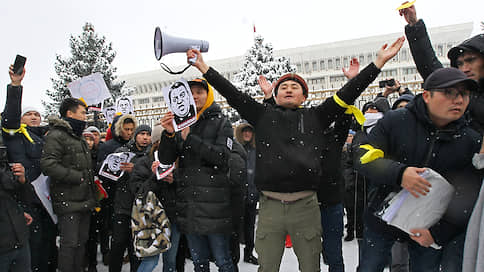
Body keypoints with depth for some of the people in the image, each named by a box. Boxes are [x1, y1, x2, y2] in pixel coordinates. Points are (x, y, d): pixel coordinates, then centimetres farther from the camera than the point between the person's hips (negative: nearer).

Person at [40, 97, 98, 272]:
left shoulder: (79, 138, 20)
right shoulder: (56, 135, -9)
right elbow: (48, 164, -23)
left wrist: (93, 196, 21)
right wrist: (77, 177, -20)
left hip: (85, 200, 9)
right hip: (68, 202, -8)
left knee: (82, 242, 14)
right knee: (69, 243, -3)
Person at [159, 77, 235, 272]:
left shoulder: (221, 123, 2)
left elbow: (222, 156, -14)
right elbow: (165, 159, 4)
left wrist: (189, 138, -20)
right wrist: (168, 134, -14)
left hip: (213, 203, -4)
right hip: (188, 203, 4)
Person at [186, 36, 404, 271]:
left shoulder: (315, 117, 10)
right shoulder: (263, 116, 11)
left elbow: (347, 93, 6)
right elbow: (232, 94, 8)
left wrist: (379, 62, 4)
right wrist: (203, 67, 4)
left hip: (306, 206, 0)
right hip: (270, 206, 0)